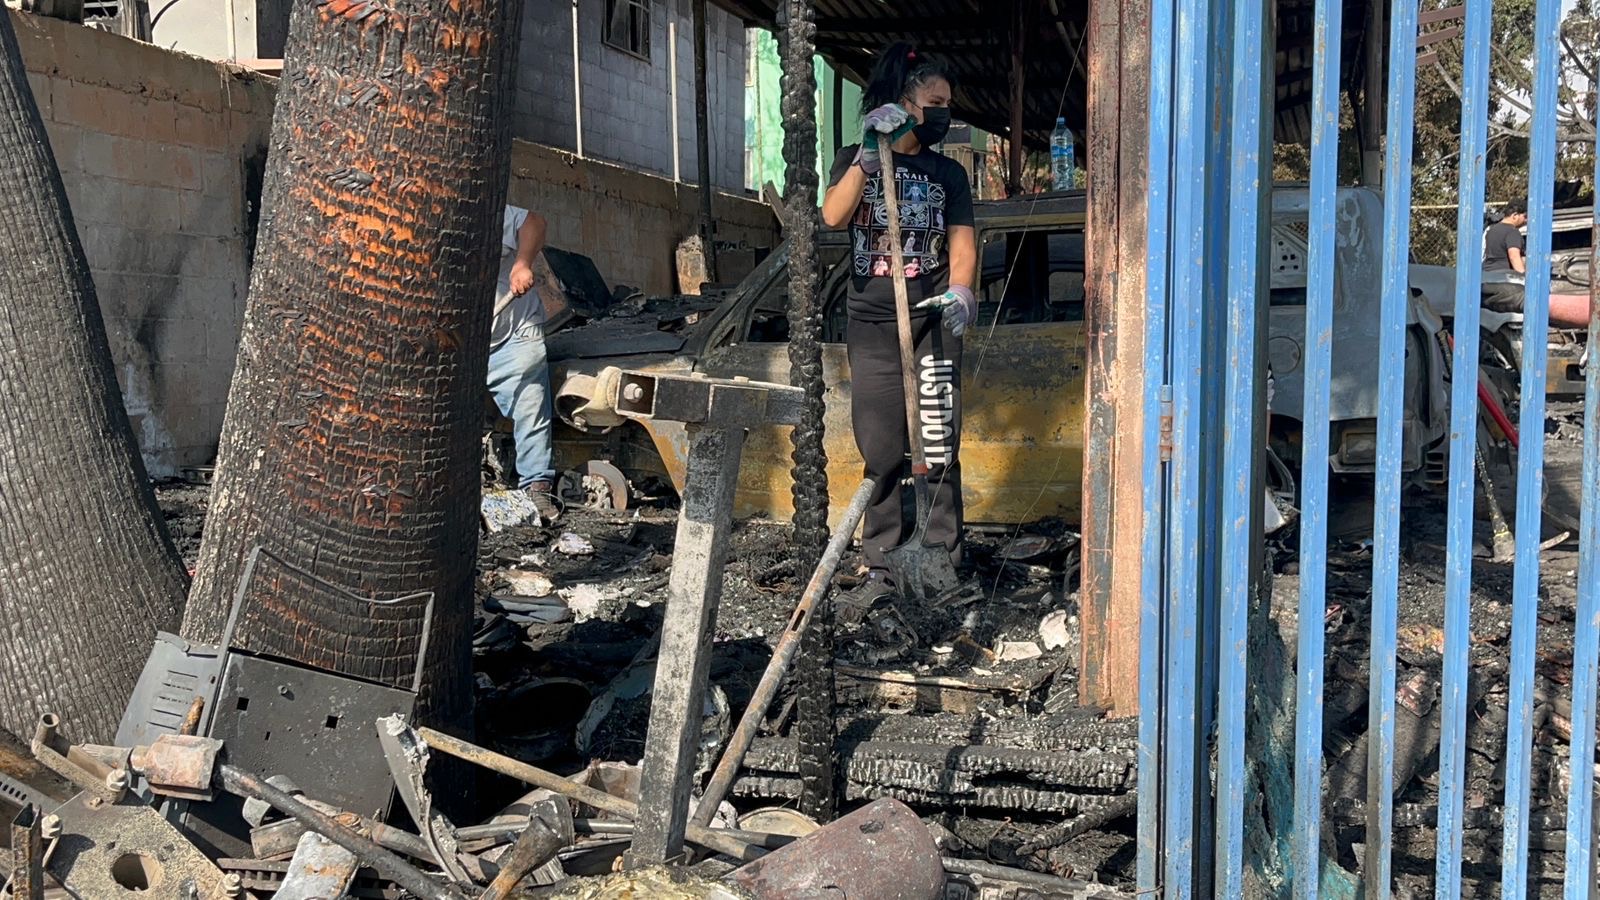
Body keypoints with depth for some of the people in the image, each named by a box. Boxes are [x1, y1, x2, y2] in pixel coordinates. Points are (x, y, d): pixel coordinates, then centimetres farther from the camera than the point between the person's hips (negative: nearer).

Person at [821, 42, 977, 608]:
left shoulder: (947, 173, 9)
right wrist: (870, 153, -22)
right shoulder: (856, 162, 7)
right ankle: (883, 569, 11)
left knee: (940, 450, -3)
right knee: (880, 453, 3)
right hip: (871, 325, 0)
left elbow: (962, 245, -2)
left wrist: (962, 289, -23)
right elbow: (833, 216, -13)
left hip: (932, 323, 0)